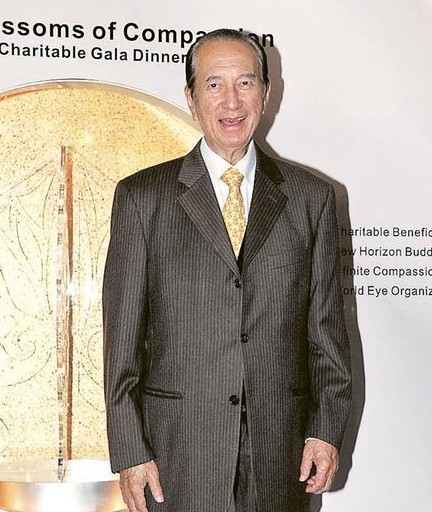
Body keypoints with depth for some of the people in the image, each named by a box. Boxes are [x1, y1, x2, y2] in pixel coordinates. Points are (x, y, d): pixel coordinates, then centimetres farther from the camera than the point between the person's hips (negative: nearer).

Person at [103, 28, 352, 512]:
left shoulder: (311, 196, 5)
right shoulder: (142, 196, 0)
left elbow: (327, 326, 7)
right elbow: (122, 336, -1)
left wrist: (327, 429, 1)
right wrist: (130, 452, -5)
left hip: (281, 451, 2)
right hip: (179, 450, -1)